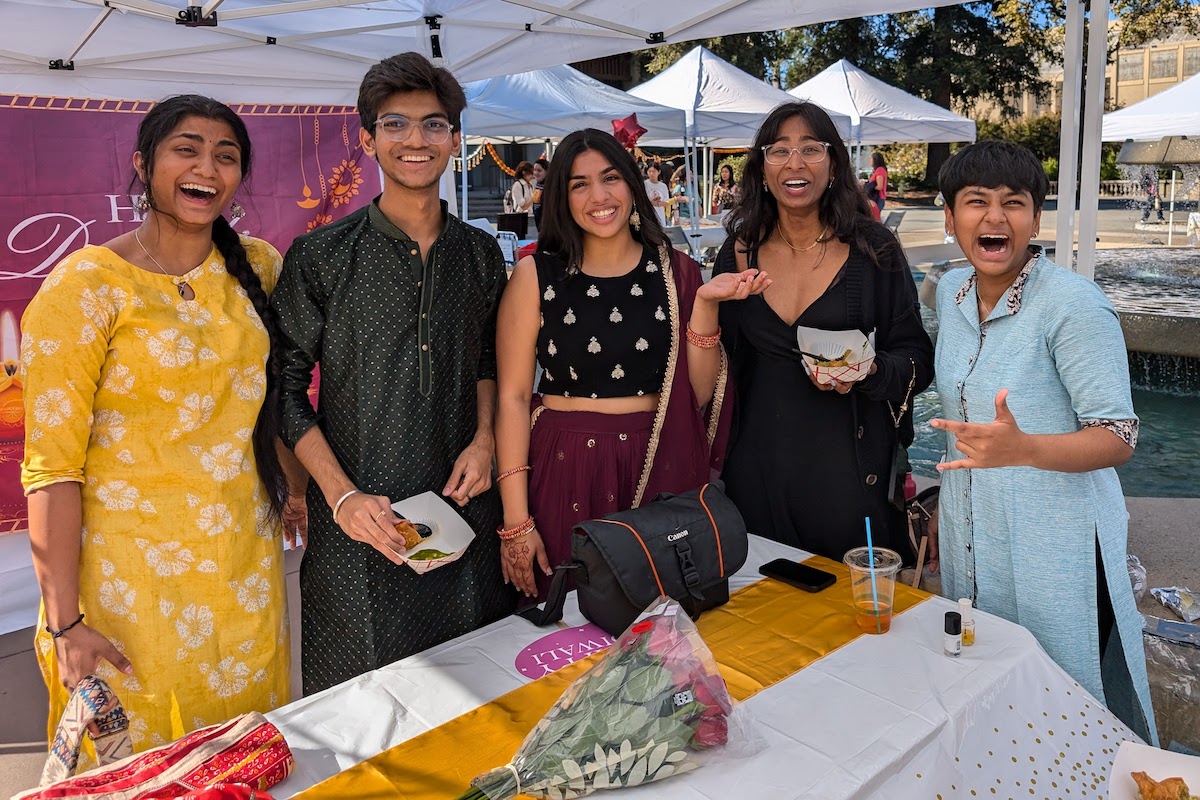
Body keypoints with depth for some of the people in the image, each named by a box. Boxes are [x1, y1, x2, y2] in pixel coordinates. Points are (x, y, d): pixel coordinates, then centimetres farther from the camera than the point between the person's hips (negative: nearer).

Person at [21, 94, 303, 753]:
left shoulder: (257, 267, 3)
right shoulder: (86, 285, -12)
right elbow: (52, 464, -14)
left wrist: (295, 489, 12)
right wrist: (64, 623, -16)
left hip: (246, 566, 5)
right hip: (134, 569, -4)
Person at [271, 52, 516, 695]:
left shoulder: (480, 253, 6)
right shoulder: (321, 257, -6)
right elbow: (286, 387, -4)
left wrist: (483, 439, 0)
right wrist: (341, 494, -13)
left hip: (463, 509, 4)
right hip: (358, 525, -3)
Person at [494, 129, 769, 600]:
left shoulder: (676, 272, 3)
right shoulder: (536, 274, -2)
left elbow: (700, 394, 0)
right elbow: (512, 397, -5)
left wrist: (706, 303, -14)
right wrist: (515, 521, -9)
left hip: (663, 470, 2)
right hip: (566, 472, -1)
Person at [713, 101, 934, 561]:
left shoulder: (873, 251, -4)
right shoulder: (738, 254, 3)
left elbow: (918, 358, -2)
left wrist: (869, 370, -19)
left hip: (849, 470, -2)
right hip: (759, 469, 2)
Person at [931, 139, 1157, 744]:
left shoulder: (1074, 304, -18)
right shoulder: (951, 291, 2)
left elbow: (1119, 438, -18)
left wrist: (1022, 449, -37)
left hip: (1055, 544, -6)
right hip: (968, 536, 6)